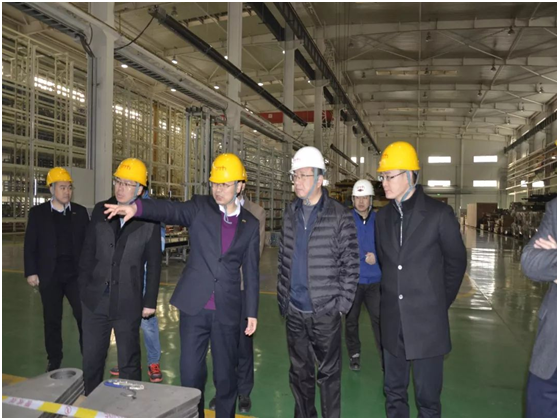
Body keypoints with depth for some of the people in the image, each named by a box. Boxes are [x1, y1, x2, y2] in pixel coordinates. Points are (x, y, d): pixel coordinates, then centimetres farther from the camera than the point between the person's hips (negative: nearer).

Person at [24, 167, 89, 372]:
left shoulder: (80, 212, 5)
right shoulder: (38, 212, 2)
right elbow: (30, 245, 1)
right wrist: (31, 272, -4)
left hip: (76, 273, 1)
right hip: (50, 275, 0)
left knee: (85, 315, -2)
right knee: (52, 320, 10)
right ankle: (54, 360, 24)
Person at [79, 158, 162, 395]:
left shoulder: (149, 219, -8)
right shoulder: (101, 210, 3)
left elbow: (154, 263, -4)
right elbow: (88, 251, 7)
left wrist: (150, 301, -4)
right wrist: (83, 286, 3)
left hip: (128, 302, -3)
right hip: (95, 298, 4)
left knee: (129, 361, 11)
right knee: (91, 359, 16)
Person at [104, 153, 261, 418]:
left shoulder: (250, 224, 4)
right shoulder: (200, 207, 0)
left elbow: (251, 272, 6)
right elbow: (170, 210, -19)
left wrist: (252, 311, 5)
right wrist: (136, 207, -38)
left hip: (227, 311, 1)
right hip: (194, 306, 0)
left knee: (226, 373, 12)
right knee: (190, 371, 8)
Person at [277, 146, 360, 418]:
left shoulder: (340, 216, -9)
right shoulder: (290, 214, 6)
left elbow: (351, 264, -7)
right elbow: (283, 259, 11)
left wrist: (342, 304, -9)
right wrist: (282, 298, 9)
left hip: (325, 311, -4)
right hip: (294, 310, 5)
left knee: (328, 372, 9)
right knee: (299, 372, 17)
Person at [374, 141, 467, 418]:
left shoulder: (439, 214, -8)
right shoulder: (383, 216, 4)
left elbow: (456, 262, 2)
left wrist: (442, 302, 7)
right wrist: (392, 296, 12)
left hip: (427, 320, -4)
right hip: (392, 321, 4)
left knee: (427, 397, 8)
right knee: (394, 392, 16)